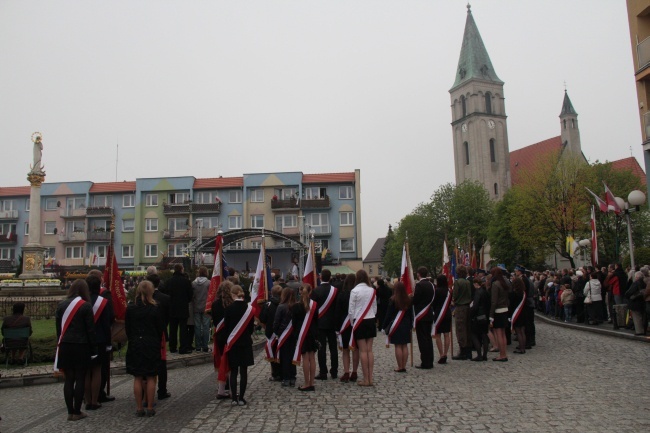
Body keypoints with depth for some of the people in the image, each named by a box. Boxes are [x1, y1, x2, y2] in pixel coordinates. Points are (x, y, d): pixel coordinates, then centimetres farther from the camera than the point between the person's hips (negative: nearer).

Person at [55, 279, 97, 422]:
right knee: (80, 379, 3)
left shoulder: (61, 305, 3)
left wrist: (61, 342, 12)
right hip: (81, 346, -4)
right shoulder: (85, 306, -9)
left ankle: (70, 411, 13)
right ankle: (77, 412, 6)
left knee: (69, 379, 9)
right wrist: (93, 349, -2)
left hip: (65, 346, 4)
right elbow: (90, 329, -8)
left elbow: (58, 326, 6)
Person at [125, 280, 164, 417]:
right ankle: (150, 408, 8)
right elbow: (160, 329, -2)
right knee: (151, 378, 5)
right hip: (152, 345, -1)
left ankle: (139, 408, 11)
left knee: (137, 378, 8)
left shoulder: (130, 308, -3)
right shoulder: (155, 309, -8)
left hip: (135, 345, 2)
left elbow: (127, 328, 3)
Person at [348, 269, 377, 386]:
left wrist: (352, 322, 5)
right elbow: (375, 308, 8)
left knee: (363, 351, -1)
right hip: (371, 321, 4)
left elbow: (351, 310, -8)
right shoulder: (372, 290, 2)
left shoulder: (354, 291, -11)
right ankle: (370, 378, 9)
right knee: (369, 350, 7)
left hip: (359, 322, -4)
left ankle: (366, 379, 2)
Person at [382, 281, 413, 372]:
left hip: (396, 326, -5)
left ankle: (400, 367, 2)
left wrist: (384, 326, -3)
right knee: (405, 345, 7)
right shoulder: (408, 300, 4)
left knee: (398, 346, -1)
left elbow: (388, 314, -9)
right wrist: (410, 325, 18)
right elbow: (411, 314, 10)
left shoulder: (393, 300, -10)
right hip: (406, 326, 5)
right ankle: (404, 366, 12)